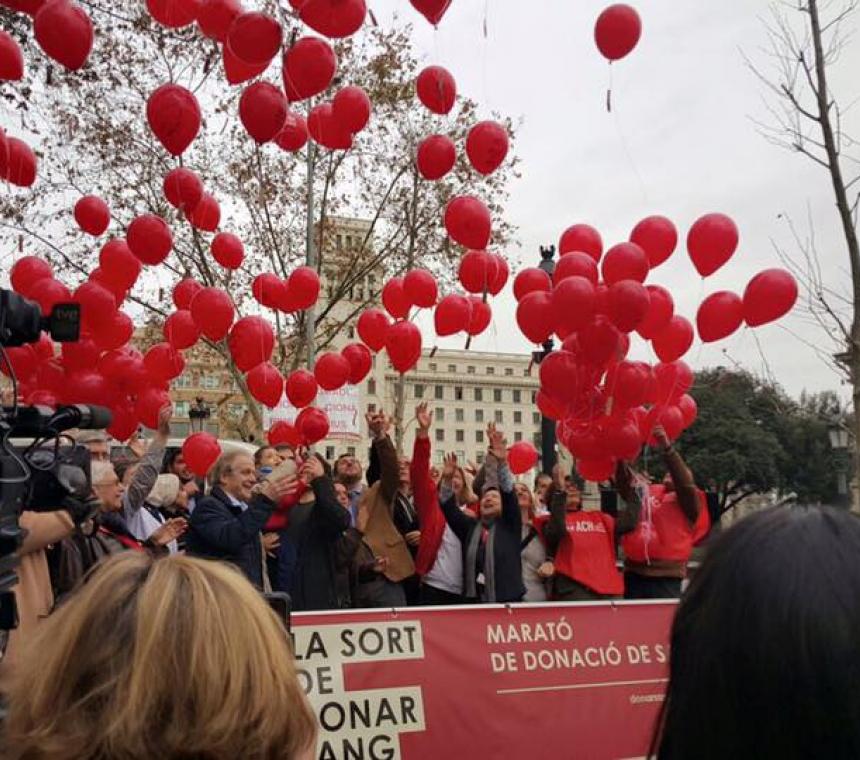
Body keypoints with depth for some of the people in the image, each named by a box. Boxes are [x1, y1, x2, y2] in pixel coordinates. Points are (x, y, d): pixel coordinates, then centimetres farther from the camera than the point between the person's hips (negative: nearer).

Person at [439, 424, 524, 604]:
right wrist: (447, 479, -12)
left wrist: (502, 462, -23)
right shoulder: (470, 527, 14)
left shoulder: (510, 525, 5)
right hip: (474, 600, 3)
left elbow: (509, 493, -9)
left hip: (507, 601, -3)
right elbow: (448, 507, 4)